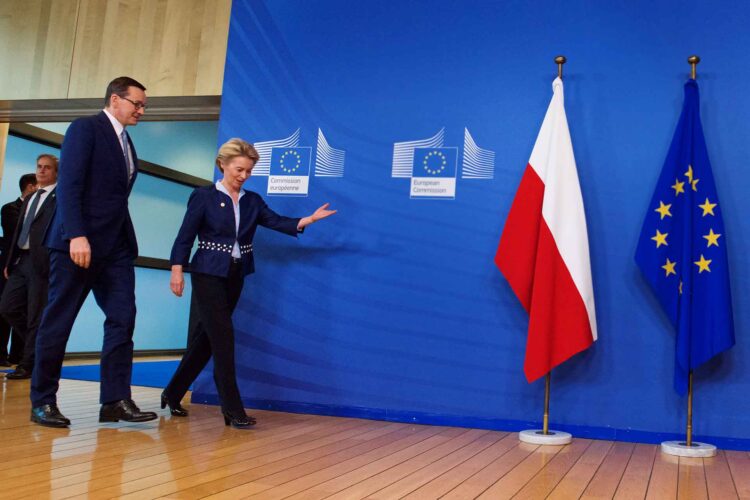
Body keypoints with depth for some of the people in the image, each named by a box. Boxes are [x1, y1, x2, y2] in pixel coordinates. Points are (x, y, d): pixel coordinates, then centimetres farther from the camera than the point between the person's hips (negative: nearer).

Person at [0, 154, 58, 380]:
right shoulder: (29, 199, 23)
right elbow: (19, 231, 22)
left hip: (42, 261, -8)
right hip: (21, 260, 8)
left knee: (36, 315, -3)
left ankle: (28, 365, 5)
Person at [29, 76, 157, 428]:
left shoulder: (125, 142, 19)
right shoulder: (85, 128, -5)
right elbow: (69, 185, -15)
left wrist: (126, 240, 9)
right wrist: (76, 235, -24)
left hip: (115, 246, 8)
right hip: (78, 241, -7)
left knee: (122, 319, -2)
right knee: (57, 321, 1)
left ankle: (115, 401, 1)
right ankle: (42, 402, 11)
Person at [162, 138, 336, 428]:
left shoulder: (252, 201, 8)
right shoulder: (204, 197, -5)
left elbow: (277, 222, -3)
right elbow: (185, 236, -7)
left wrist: (310, 219, -17)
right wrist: (177, 270, -15)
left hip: (235, 278, 6)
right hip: (208, 276, -5)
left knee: (207, 339, 10)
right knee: (223, 336, -10)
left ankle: (172, 395, 26)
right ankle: (233, 410, -5)